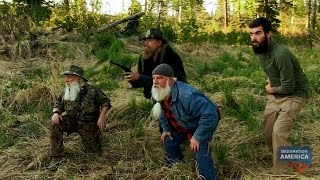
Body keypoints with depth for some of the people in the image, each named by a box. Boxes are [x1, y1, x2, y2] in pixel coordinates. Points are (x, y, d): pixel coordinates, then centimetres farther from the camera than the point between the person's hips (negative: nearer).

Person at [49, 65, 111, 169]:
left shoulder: (91, 90, -12)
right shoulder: (66, 92, 1)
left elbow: (105, 102, -6)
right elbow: (58, 104, 9)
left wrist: (102, 116, -20)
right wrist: (55, 113, -14)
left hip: (88, 124, -3)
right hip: (72, 120, 3)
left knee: (93, 152, 1)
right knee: (55, 124, -26)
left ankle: (96, 137, 37)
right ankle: (56, 157, -20)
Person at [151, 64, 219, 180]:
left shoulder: (186, 95, -43)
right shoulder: (158, 94, -13)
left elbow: (210, 115, -42)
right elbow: (163, 111, 12)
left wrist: (198, 137, -34)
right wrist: (166, 129, 6)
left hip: (201, 125, -8)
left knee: (201, 152, -25)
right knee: (169, 142, 8)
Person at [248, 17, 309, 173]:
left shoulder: (280, 54, -31)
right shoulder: (260, 50, -4)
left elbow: (288, 87, -26)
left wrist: (271, 89, -9)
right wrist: (270, 82, 4)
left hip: (293, 96, -8)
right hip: (275, 95, 9)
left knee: (278, 132, -18)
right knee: (268, 131, 9)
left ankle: (282, 172, -4)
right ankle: (279, 160, 29)